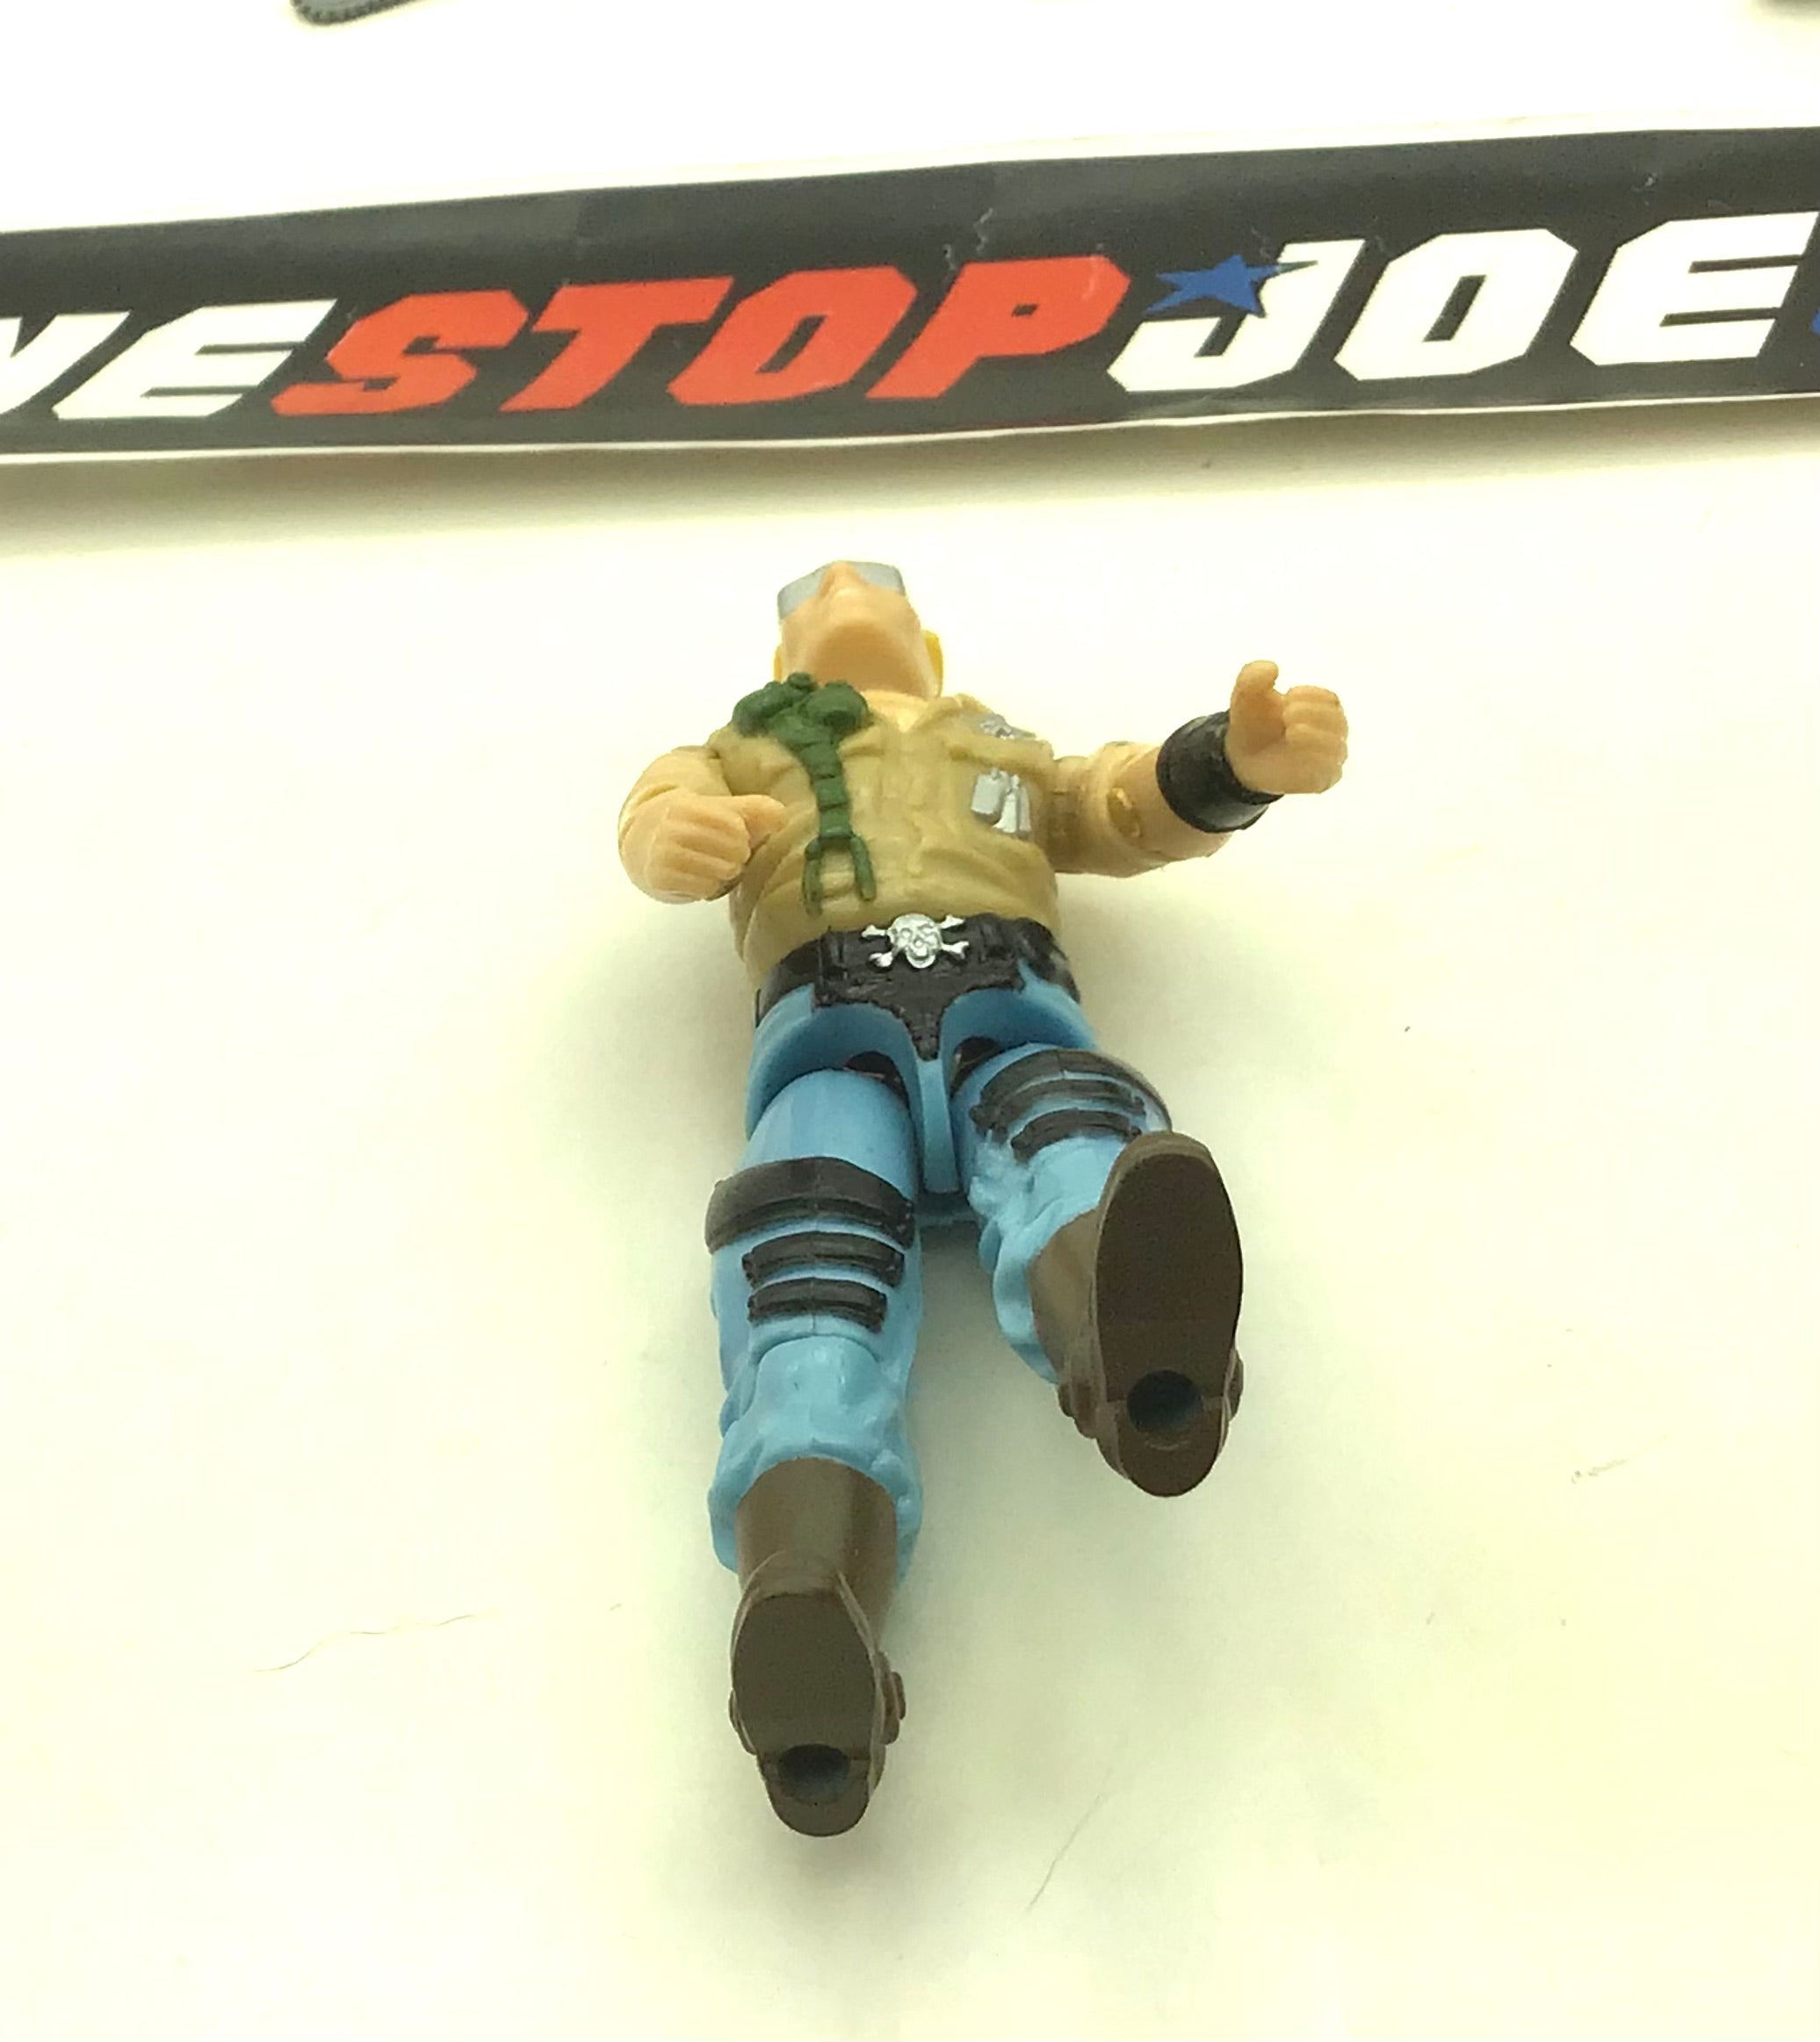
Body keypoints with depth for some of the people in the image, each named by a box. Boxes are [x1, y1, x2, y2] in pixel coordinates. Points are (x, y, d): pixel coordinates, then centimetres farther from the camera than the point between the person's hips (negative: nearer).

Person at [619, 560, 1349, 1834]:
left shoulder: (1013, 752, 42)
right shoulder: (745, 751, 40)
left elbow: (1147, 807, 24)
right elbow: (662, 814, 17)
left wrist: (1243, 757, -2)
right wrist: (675, 838, -11)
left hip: (1011, 1013, 1)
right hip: (831, 1028, 0)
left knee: (1078, 1145, -36)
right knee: (809, 1265, -33)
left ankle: (1141, 1344, -69)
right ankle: (810, 1603, -56)